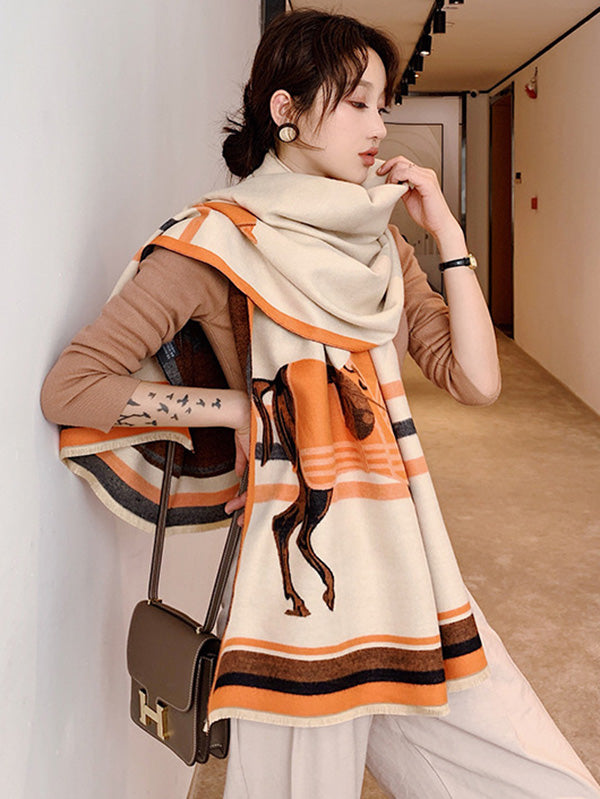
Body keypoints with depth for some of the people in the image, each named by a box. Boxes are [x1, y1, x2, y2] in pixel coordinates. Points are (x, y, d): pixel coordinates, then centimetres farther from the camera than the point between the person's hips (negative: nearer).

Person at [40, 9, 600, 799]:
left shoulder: (378, 244, 11)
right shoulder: (221, 240, -6)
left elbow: (477, 380, 3)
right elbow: (70, 386, -10)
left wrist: (446, 230, 0)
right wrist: (247, 405, -8)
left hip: (406, 557, 6)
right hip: (303, 561, -5)